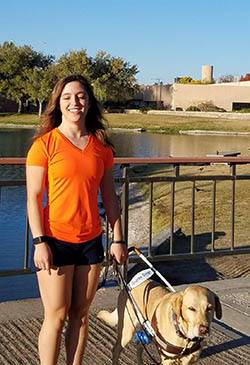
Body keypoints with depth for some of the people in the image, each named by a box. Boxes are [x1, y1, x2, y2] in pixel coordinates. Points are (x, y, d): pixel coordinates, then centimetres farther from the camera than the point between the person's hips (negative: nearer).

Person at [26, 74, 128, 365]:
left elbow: (109, 196, 10)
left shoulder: (101, 145, 6)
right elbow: (33, 198, -8)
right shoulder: (45, 144, -7)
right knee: (56, 316, 0)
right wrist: (39, 242, -14)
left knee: (80, 312, 12)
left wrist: (117, 239, 8)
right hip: (55, 241, -4)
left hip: (91, 240, 4)